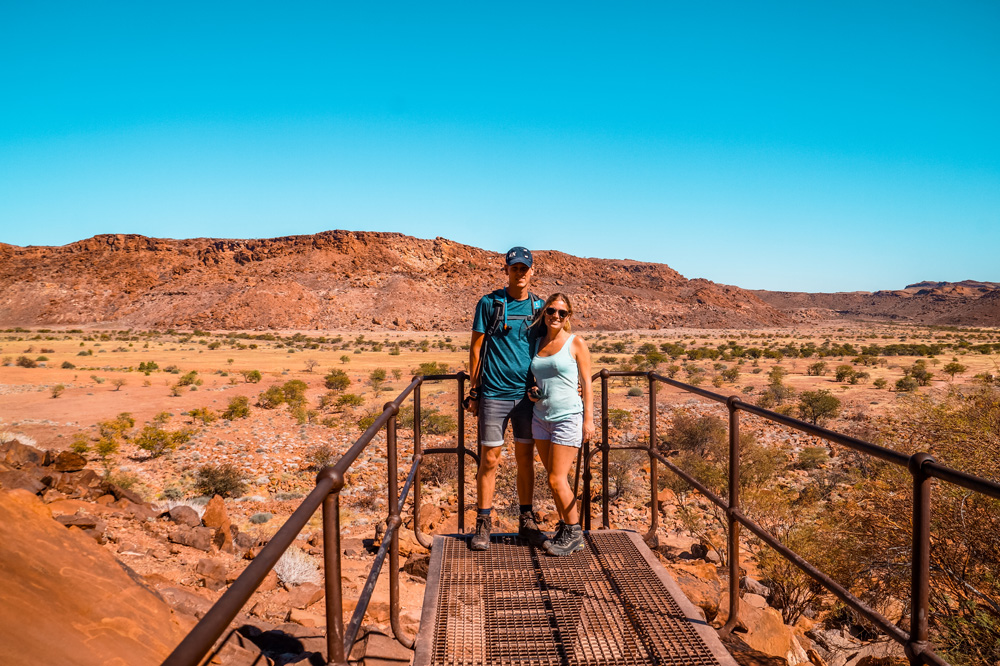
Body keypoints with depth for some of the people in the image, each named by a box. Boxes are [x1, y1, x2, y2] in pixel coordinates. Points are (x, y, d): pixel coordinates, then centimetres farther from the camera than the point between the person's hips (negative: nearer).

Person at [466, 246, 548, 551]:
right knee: (490, 459, 3)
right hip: (494, 393, -3)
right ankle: (483, 524, 16)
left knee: (526, 458, 10)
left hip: (528, 394, 3)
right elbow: (476, 348, 0)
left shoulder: (539, 307, 7)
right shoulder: (489, 303, -2)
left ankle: (526, 522, 23)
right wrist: (473, 392, -3)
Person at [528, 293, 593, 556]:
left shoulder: (576, 344, -3)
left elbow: (586, 384, -3)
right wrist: (531, 392, -1)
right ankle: (564, 527, 25)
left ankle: (574, 534, 10)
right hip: (541, 418, 5)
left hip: (568, 418, -5)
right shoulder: (536, 343, 10)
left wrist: (589, 419, -8)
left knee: (557, 479, -6)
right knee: (555, 479, 11)